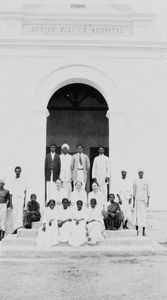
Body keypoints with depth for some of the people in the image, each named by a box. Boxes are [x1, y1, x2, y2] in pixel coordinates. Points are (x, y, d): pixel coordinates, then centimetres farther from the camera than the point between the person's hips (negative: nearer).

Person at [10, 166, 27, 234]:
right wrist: (11, 202, 8)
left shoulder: (22, 181, 4)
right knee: (14, 214, 5)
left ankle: (20, 225, -30)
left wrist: (24, 202, -3)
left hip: (21, 198, -3)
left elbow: (25, 192, 4)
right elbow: (11, 193, 13)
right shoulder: (13, 181, 12)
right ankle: (15, 229, 11)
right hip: (14, 199, 3)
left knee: (20, 212, -19)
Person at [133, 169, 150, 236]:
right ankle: (137, 230, 5)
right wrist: (133, 202, 5)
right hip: (137, 199, 0)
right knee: (136, 214, -4)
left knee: (143, 215, -1)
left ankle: (144, 231, 3)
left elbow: (148, 192, 5)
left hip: (144, 200, 0)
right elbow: (134, 192, 9)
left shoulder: (146, 182, 5)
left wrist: (148, 201, -2)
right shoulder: (135, 182, 7)